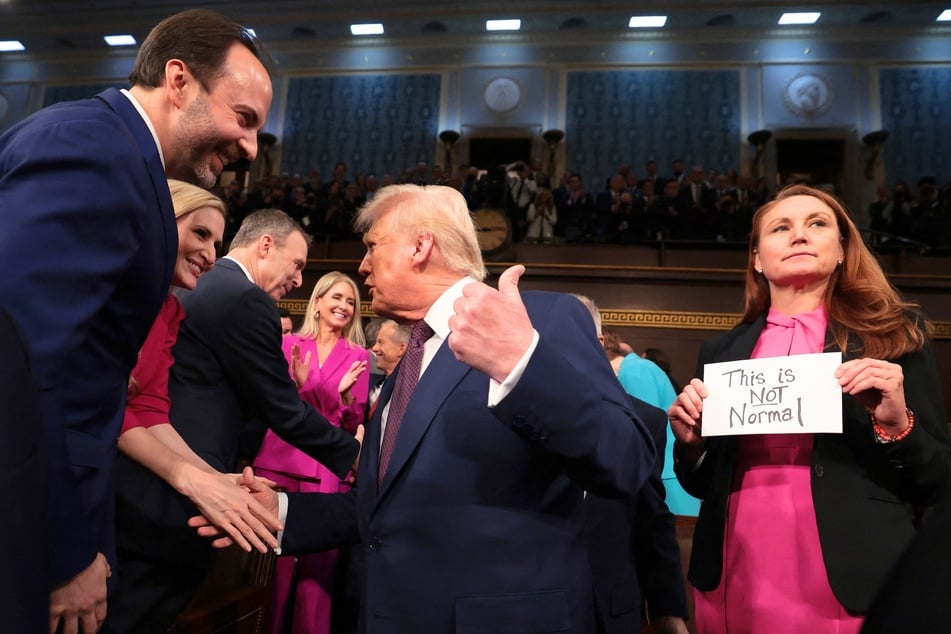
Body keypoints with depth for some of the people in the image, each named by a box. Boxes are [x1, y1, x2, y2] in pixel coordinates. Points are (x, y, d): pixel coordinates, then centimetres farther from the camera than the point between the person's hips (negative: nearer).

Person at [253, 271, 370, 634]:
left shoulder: (358, 356, 7)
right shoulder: (288, 345, 8)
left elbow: (354, 423, 5)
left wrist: (344, 395, -15)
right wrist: (297, 385, -12)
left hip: (326, 472, 0)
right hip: (279, 464, 1)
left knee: (316, 570, 1)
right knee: (272, 564, 8)